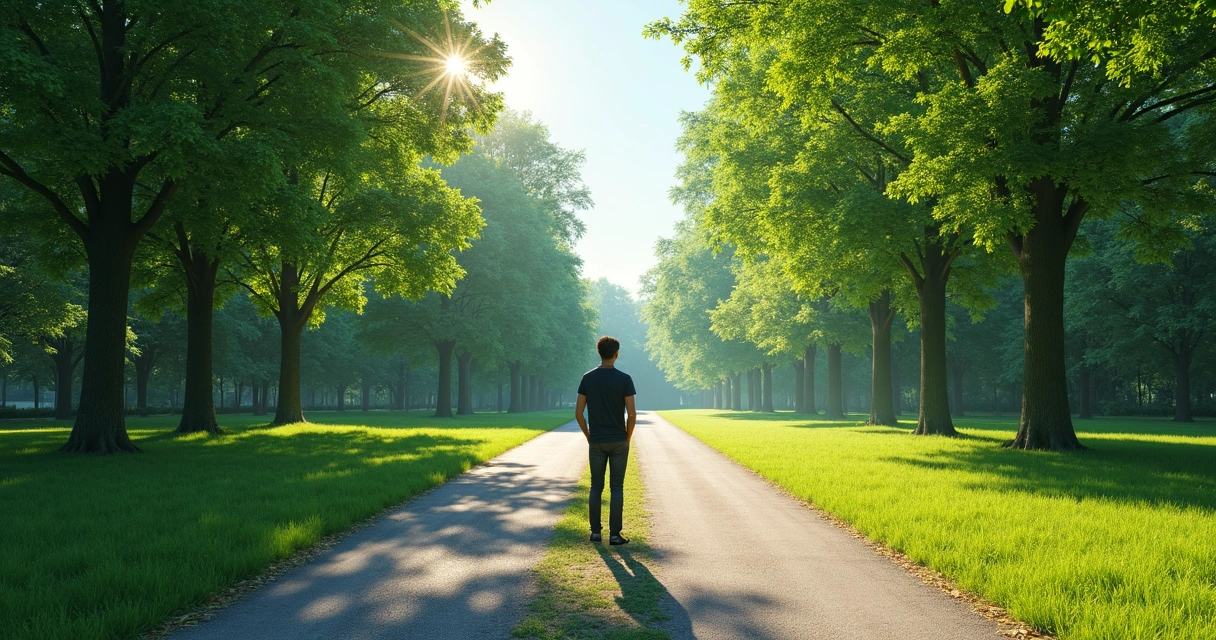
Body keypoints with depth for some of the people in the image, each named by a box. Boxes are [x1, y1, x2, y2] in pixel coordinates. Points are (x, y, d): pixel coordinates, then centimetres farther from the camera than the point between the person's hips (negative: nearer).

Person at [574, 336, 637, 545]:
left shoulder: (588, 378, -1)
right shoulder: (624, 379, -8)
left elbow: (578, 413, -1)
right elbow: (632, 414, -10)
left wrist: (588, 436, 11)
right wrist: (628, 437, 4)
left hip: (596, 442, 2)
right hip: (618, 442, -2)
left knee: (596, 486, 10)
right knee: (616, 487, 3)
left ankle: (595, 532, 12)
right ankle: (615, 534, 4)